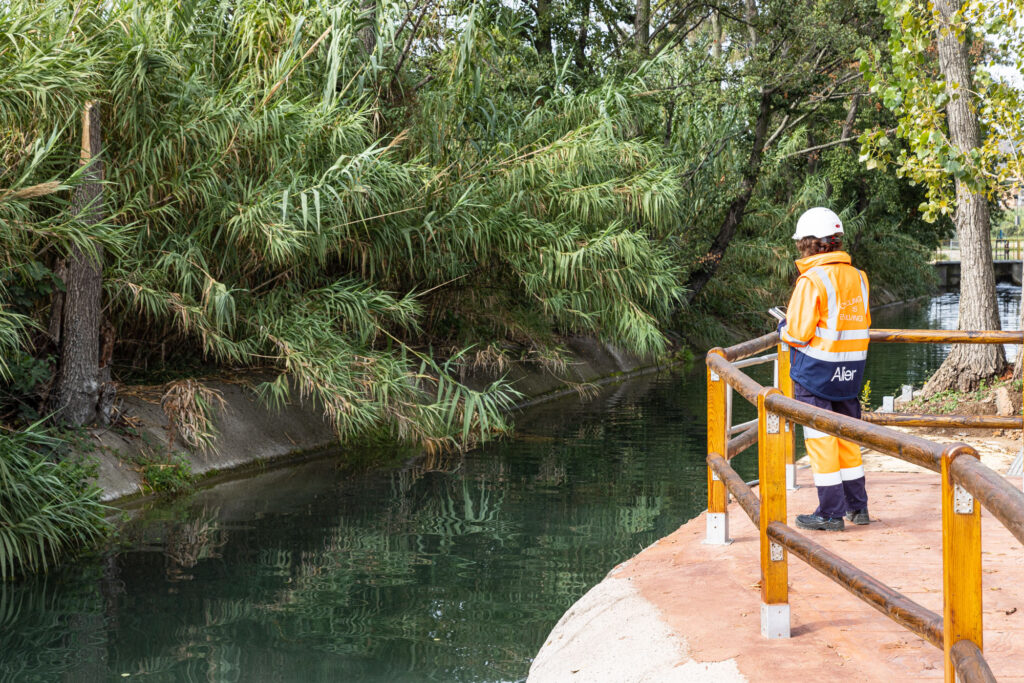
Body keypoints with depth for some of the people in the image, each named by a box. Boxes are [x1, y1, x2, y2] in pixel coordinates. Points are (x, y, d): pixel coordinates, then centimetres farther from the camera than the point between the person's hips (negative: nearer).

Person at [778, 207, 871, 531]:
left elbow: (799, 332, -17)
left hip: (815, 371, -7)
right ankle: (857, 506, 23)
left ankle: (831, 513, 5)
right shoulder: (858, 277, 6)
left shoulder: (811, 280, -16)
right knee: (847, 435, 17)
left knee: (820, 438, 1)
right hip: (850, 370, 7)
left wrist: (783, 330, 4)